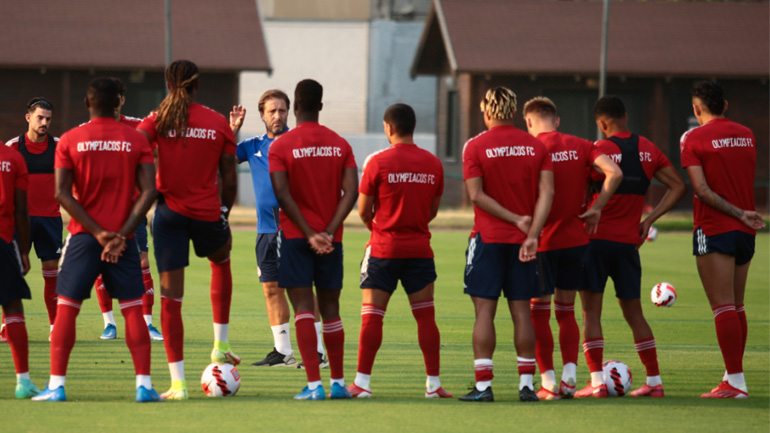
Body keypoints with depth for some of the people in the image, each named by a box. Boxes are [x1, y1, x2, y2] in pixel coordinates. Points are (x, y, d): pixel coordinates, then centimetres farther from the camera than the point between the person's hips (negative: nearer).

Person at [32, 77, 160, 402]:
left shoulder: (69, 141, 1)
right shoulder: (137, 141, 2)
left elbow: (62, 193, -7)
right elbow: (148, 191, -7)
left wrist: (97, 232, -9)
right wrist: (122, 233, -10)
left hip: (83, 235, -1)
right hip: (123, 237, 1)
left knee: (66, 308, 2)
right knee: (133, 309, 3)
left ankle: (56, 385, -3)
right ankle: (144, 385, -4)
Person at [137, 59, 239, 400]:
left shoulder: (157, 120, -1)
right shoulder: (218, 123, 1)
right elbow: (229, 179, 3)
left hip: (169, 213, -1)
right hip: (208, 214, 1)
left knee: (171, 298, 1)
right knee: (221, 262, 34)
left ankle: (178, 382, -3)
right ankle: (221, 344, 32)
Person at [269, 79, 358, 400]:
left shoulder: (280, 146, -5)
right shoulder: (340, 145, 5)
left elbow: (283, 195, -13)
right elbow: (351, 192, -5)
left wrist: (310, 234, -12)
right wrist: (329, 231, -8)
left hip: (295, 237, -3)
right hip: (331, 239, 3)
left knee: (303, 308, -6)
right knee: (330, 308, 13)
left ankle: (314, 384, -14)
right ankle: (338, 382, 16)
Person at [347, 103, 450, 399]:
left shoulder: (378, 162, -9)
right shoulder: (433, 164, 3)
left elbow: (363, 210, -3)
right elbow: (433, 211, 11)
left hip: (384, 249, -3)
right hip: (420, 249, 3)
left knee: (372, 316, 0)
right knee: (425, 316, 5)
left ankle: (362, 382, -3)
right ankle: (433, 383, 4)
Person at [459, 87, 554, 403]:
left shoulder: (476, 147, -4)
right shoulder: (535, 146, 5)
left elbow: (476, 195, -11)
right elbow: (547, 192, -4)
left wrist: (516, 220, -9)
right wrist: (532, 233, -11)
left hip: (487, 238, -3)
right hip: (523, 243, 3)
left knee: (484, 311, -2)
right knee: (521, 311, 7)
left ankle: (483, 385, -6)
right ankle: (526, 385, 5)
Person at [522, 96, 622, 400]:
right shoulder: (580, 146, 4)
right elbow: (614, 173, -8)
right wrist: (596, 208, -1)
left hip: (542, 241, -4)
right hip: (576, 238, 4)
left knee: (539, 313, 6)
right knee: (566, 311, 14)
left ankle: (548, 381, 2)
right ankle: (570, 374, -2)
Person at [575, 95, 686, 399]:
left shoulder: (598, 150, -10)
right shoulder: (647, 150, 6)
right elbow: (678, 186, 9)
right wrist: (649, 220, 8)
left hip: (596, 237, -5)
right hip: (628, 242, 5)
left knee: (591, 311, 1)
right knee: (634, 313, 13)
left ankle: (597, 382, -6)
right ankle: (654, 381, 13)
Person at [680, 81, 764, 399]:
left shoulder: (694, 139, -7)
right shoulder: (746, 136, 9)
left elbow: (702, 190, -14)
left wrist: (740, 214, -13)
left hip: (714, 230, -6)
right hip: (745, 232, 6)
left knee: (723, 308, -8)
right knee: (736, 307, 14)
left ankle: (736, 382, -13)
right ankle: (733, 374, 18)